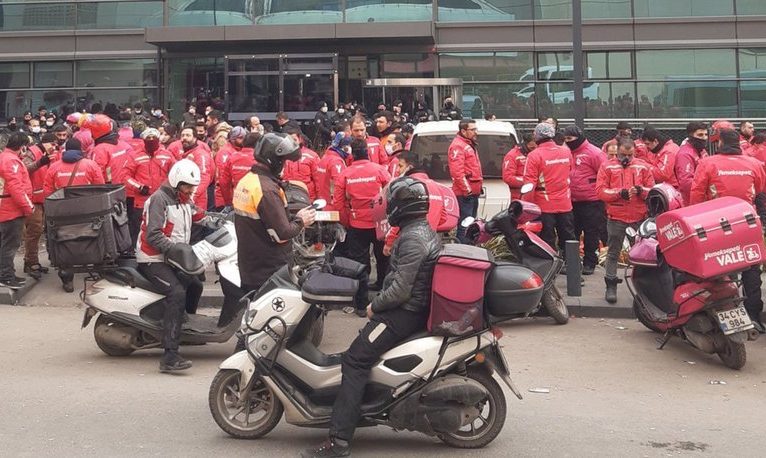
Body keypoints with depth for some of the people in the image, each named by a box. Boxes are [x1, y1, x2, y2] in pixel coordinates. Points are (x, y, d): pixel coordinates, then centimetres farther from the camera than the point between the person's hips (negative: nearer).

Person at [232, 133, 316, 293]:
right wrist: (301, 221, -5)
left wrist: (293, 217, 6)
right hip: (270, 271, -9)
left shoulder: (246, 180, 8)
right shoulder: (267, 189, -21)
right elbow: (282, 234, -22)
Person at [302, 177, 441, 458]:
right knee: (363, 346, 22)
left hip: (404, 312, -11)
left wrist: (374, 306, -9)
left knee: (355, 361, -16)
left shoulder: (412, 239, -19)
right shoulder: (425, 230, 14)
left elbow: (400, 290, -24)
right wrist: (380, 303, 17)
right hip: (417, 306, 11)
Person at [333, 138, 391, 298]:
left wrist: (346, 223, 10)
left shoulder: (344, 174, -7)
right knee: (383, 257, 22)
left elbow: (338, 204, -4)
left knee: (359, 262, 7)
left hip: (356, 226, 0)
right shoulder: (380, 169, -9)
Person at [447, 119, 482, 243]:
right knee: (465, 226, -11)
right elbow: (457, 171, -22)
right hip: (465, 194, -10)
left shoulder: (470, 144, 19)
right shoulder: (458, 146, -13)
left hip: (473, 192, 10)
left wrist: (478, 186, 22)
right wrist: (467, 190, -21)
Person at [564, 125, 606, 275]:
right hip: (572, 202, 6)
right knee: (571, 234, 12)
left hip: (591, 202, -6)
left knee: (591, 234, 3)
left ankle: (589, 263, 12)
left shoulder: (594, 152, -9)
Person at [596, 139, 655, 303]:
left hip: (639, 217, 2)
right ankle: (611, 286, 12)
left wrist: (641, 190, -15)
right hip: (616, 217, -1)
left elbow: (652, 189, 7)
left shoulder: (643, 166, 8)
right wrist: (620, 193, -18)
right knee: (613, 253, 4)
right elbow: (600, 190, -6)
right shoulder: (607, 167, 2)